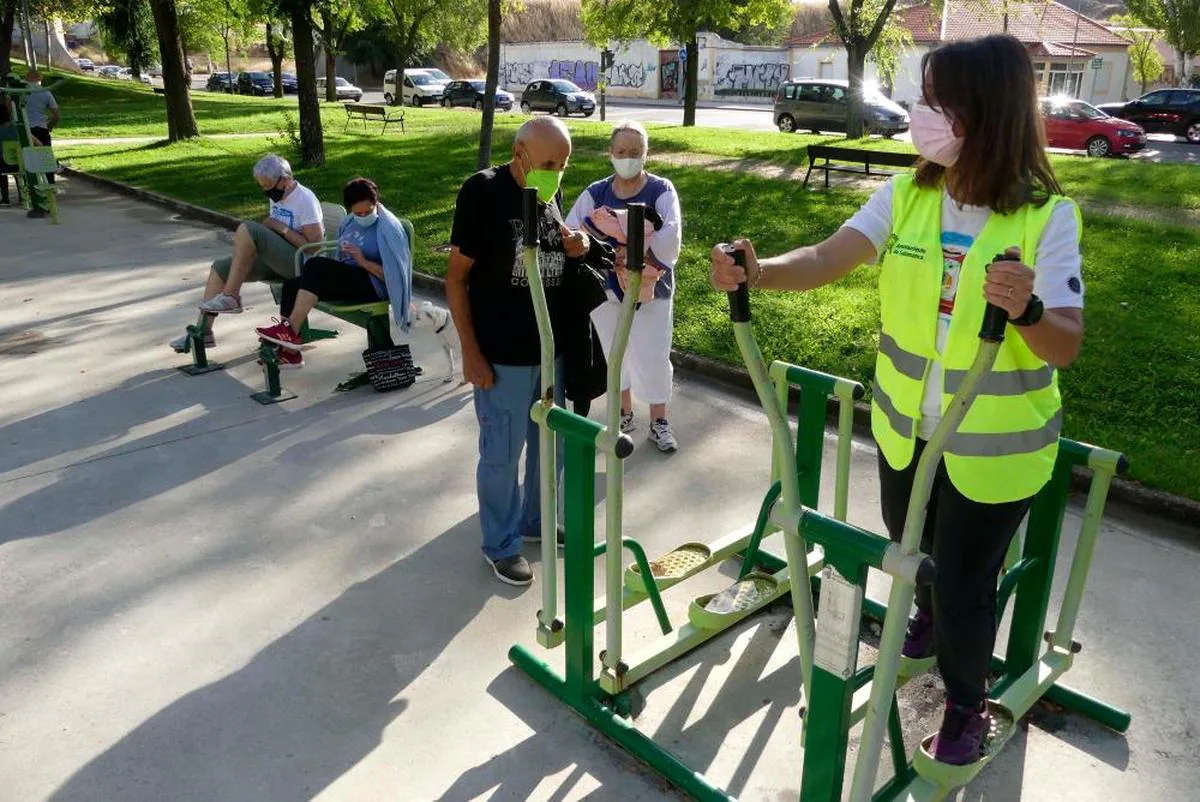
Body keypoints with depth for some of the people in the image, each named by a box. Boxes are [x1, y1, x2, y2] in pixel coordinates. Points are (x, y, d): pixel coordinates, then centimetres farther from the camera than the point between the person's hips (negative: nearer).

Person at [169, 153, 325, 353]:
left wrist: (282, 228, -18)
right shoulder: (276, 195, 12)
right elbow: (268, 225, 27)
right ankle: (203, 331, 5)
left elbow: (315, 245, -21)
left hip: (299, 262, -9)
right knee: (220, 267, 3)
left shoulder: (305, 199, -15)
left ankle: (231, 297, -17)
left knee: (247, 228, -25)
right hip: (277, 259, 9)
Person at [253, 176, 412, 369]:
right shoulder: (351, 221, 13)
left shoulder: (388, 228, -9)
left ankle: (290, 331, -27)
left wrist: (363, 261, -22)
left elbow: (392, 275, -13)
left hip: (371, 285, -8)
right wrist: (342, 249, 4)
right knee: (292, 285, -12)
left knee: (316, 265, -29)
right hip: (347, 277, 8)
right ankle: (289, 352, -11)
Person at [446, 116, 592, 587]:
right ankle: (501, 544, 23)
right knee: (502, 452, 5)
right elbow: (457, 276, -11)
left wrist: (575, 248, -4)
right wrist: (470, 351, -15)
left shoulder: (551, 193, 5)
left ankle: (536, 521, 39)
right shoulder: (483, 191, -13)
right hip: (503, 353, -7)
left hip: (552, 347, 7)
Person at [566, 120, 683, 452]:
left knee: (653, 357, 5)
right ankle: (624, 414, 37)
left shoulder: (661, 191, -8)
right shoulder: (595, 193, -1)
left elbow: (670, 239, -22)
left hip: (651, 290, -3)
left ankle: (659, 421, 25)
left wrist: (628, 256, -27)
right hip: (606, 288, 3)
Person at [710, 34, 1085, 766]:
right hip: (907, 424, 4)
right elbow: (826, 260, -19)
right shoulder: (906, 195, -7)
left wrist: (1027, 312, -44)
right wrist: (757, 272, -37)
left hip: (996, 445, -4)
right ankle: (935, 609, 62)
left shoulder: (1048, 217, -17)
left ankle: (967, 702, 37)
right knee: (911, 543, 27)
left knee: (966, 580, 8)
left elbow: (1066, 346, -23)